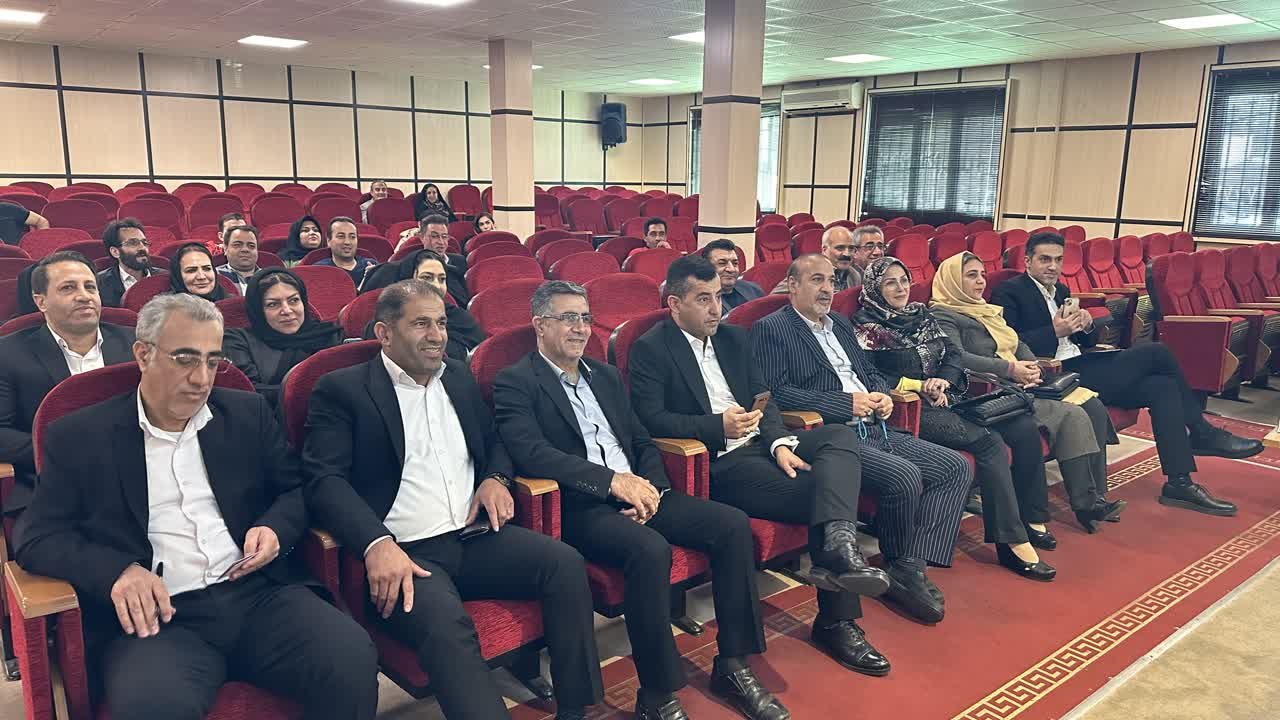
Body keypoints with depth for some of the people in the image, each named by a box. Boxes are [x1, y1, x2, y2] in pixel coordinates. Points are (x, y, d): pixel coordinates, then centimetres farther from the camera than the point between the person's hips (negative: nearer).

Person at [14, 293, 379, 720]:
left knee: (353, 658, -23)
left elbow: (298, 488, 20)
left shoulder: (247, 414, 15)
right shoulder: (79, 437, 8)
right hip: (157, 613, -2)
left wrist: (276, 528, -3)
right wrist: (118, 571, -15)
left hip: (260, 594, 3)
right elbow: (37, 536, 4)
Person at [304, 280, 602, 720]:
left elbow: (494, 441, 30)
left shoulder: (458, 377, 19)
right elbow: (327, 481, -10)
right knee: (445, 625, -35)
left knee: (566, 564, -17)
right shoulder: (341, 390, 1)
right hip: (402, 552, -5)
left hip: (475, 537, 6)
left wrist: (496, 478, 5)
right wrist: (376, 544, -26)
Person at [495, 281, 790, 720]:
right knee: (650, 549, -34)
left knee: (732, 524, -11)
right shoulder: (515, 383, -1)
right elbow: (531, 453, -17)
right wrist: (612, 481, -23)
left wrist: (651, 487, -3)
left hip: (637, 492, 7)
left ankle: (732, 666, 0)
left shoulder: (606, 376, 21)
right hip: (580, 507, -7)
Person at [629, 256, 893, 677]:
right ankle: (837, 620, -18)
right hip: (717, 463, -7)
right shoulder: (650, 350, -2)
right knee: (820, 493, -23)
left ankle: (838, 547, -38)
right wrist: (719, 427, -26)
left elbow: (764, 398, 13)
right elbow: (652, 419, -14)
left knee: (840, 436, -21)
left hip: (760, 443, 7)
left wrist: (780, 443, -7)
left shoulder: (734, 339, 19)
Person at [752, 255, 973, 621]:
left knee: (957, 468, -3)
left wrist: (882, 394, 4)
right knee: (904, 476, -29)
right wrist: (847, 403, -17)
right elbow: (775, 392, -15)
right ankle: (897, 567, -2)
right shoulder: (771, 329, -3)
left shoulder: (840, 323, 23)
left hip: (875, 430, 9)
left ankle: (912, 567, -9)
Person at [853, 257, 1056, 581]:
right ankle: (1012, 542, -25)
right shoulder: (866, 326, 1)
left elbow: (953, 354, 15)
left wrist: (944, 381, -7)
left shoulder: (921, 314, 20)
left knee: (1026, 428, -10)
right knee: (989, 441, -28)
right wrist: (918, 385, -13)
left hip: (947, 399, 7)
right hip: (911, 410, -7)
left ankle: (1031, 519, 1)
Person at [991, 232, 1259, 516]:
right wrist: (1054, 331, -20)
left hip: (1079, 366, 9)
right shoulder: (1009, 292, -6)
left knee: (1161, 385, -11)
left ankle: (1178, 483, -6)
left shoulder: (1060, 290, 21)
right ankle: (1202, 433, 1)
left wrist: (1085, 325, -1)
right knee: (1156, 353, -13)